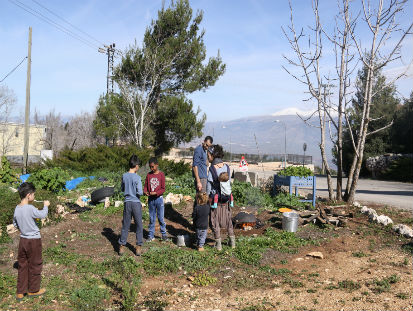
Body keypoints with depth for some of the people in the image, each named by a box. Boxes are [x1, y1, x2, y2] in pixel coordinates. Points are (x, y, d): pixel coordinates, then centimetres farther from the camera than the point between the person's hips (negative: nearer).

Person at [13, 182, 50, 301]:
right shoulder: (30, 209, -24)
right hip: (34, 240, -6)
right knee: (35, 265, 11)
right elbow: (43, 215, -9)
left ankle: (20, 292, 23)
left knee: (22, 265, 15)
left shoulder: (17, 209, -2)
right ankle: (33, 290, 24)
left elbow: (15, 224, 10)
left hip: (23, 239, 6)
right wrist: (45, 205, 7)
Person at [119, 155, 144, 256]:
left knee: (125, 226, 11)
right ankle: (138, 247, 11)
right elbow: (140, 192, -18)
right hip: (136, 203, -4)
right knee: (139, 226, 8)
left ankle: (121, 246, 13)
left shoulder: (124, 176, 1)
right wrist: (139, 194, 3)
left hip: (127, 203, 4)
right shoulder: (137, 177, -13)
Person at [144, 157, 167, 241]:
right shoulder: (149, 175, 5)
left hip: (159, 198, -3)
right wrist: (145, 191, -13)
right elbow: (146, 186, 8)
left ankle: (164, 234, 17)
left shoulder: (161, 174, -5)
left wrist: (155, 193, -20)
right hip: (150, 199, 3)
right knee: (151, 218, 9)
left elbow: (163, 189, -7)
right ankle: (151, 236, 17)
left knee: (161, 218, 2)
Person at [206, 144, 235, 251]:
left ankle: (218, 244, 14)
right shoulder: (226, 166, -2)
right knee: (227, 219, 19)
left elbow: (209, 185, -12)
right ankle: (232, 241, 26)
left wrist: (207, 197, 2)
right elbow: (229, 181, 4)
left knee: (215, 220, 9)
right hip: (226, 198, 5)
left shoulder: (212, 168, -16)